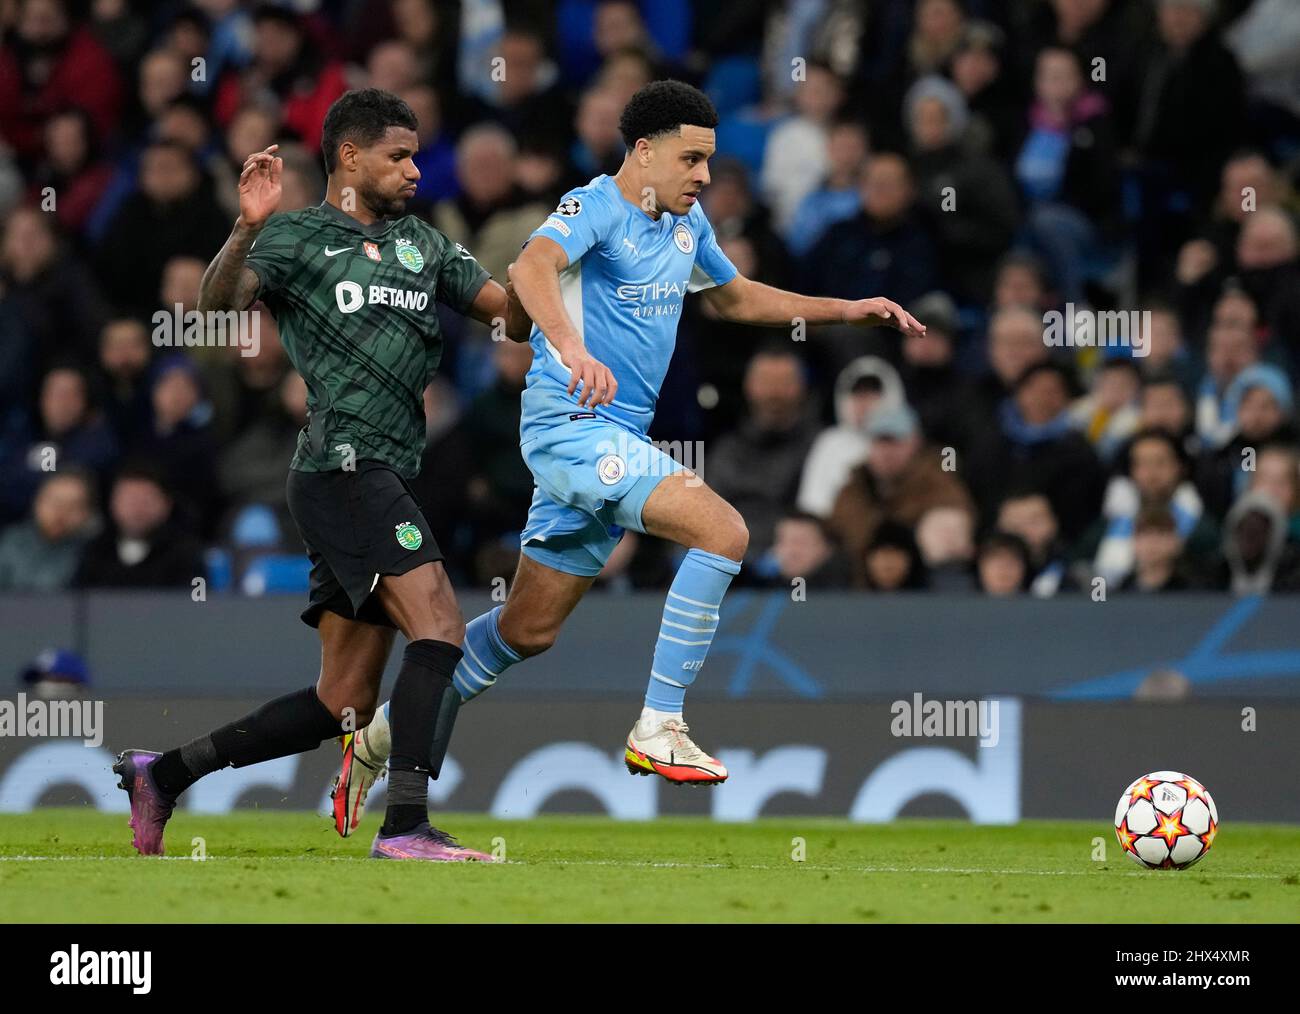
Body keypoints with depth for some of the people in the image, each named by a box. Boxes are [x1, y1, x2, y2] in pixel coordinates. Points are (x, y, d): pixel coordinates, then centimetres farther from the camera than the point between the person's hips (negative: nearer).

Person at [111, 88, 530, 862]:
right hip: (344, 466, -8)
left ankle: (165, 774, 17)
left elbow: (512, 315, 18)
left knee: (344, 706, 7)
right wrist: (247, 230, -33)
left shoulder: (422, 245, 21)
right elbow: (220, 299, -14)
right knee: (440, 626, -23)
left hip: (384, 479, 8)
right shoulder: (296, 238, 2)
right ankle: (407, 826, -29)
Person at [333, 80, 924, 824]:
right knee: (724, 532, -23)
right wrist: (572, 347, -52)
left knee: (530, 630, 13)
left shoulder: (686, 223, 14)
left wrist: (846, 310, 25)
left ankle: (387, 734, 25)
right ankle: (659, 729, -20)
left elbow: (737, 297, 32)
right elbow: (534, 267, -34)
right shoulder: (596, 208, -13)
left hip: (617, 439, 9)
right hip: (573, 424, -9)